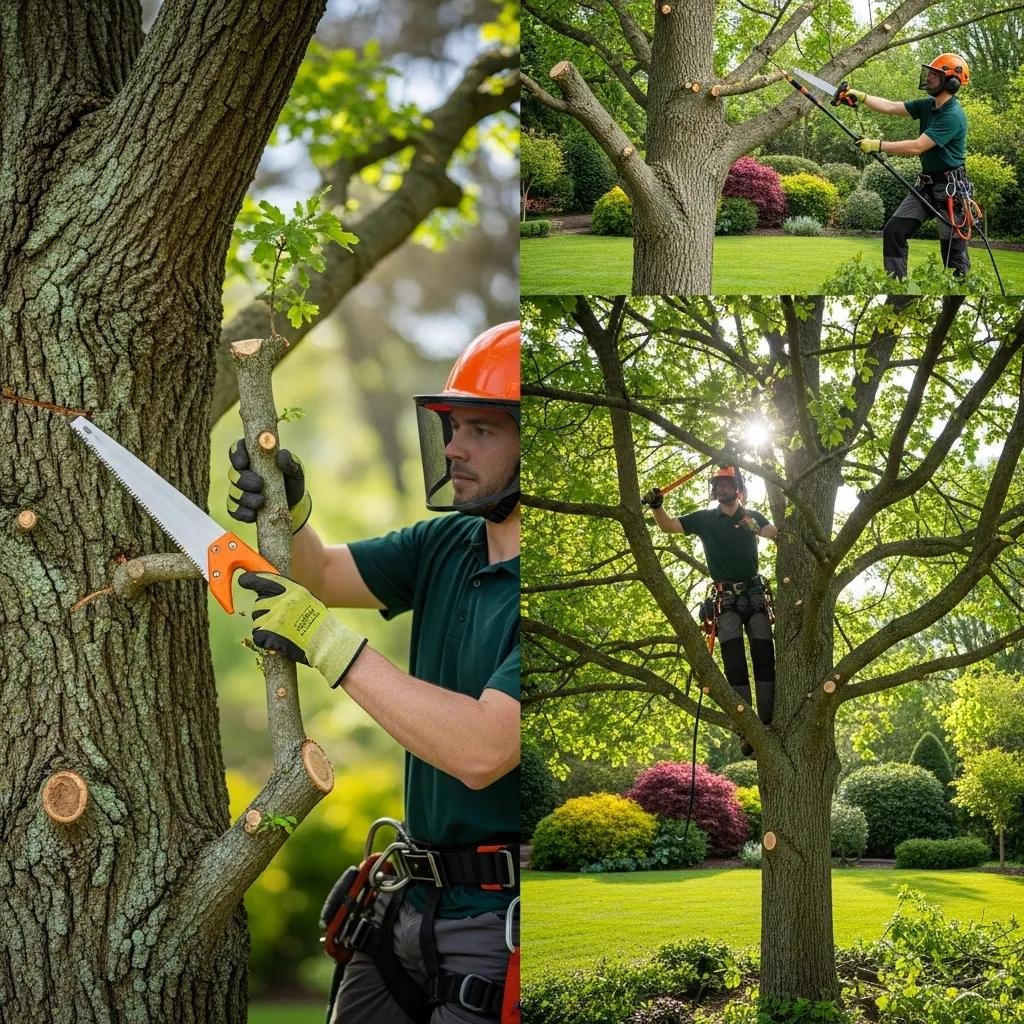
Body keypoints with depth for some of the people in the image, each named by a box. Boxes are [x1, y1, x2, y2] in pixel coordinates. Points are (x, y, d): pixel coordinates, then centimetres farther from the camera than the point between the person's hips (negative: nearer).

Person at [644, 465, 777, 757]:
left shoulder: (752, 517, 7)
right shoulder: (705, 519, 8)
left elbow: (774, 533, -11)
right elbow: (668, 525, 3)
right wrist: (656, 506, -18)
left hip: (754, 594, 1)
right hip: (725, 599, -1)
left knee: (764, 658, -7)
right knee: (734, 663, -11)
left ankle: (768, 725, -7)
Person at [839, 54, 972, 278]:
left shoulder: (953, 116, -20)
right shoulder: (927, 106, 6)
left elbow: (916, 147, -24)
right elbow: (890, 107, 1)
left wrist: (877, 145, -20)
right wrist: (859, 97, -11)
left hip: (950, 189, -8)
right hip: (925, 184, 8)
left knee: (953, 250, -2)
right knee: (894, 231, -1)